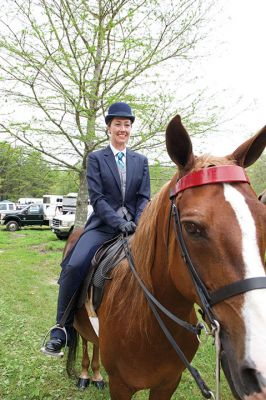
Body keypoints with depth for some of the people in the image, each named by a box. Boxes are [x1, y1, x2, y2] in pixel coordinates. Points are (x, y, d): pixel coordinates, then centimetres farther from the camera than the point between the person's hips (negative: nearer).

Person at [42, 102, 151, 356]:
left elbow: (144, 198, 6)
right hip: (103, 224, -3)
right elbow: (96, 197, -6)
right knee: (74, 265, -25)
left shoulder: (141, 160, 13)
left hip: (134, 225, 3)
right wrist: (118, 222, -19)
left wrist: (137, 225, -12)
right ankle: (62, 328, -6)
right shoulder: (95, 158, 5)